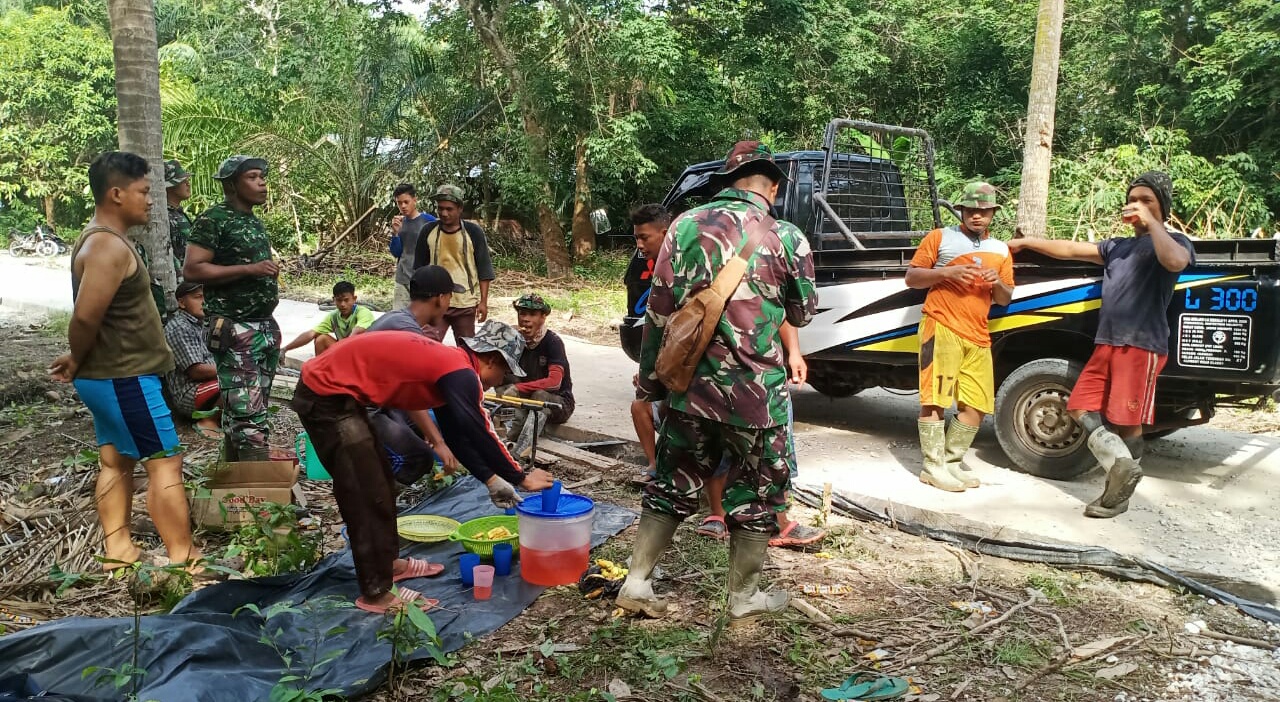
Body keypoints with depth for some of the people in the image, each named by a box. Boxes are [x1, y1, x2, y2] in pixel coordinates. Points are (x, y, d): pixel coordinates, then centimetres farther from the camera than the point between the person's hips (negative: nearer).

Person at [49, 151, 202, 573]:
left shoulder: (102, 239, 12)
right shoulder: (109, 247, -21)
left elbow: (91, 317, 15)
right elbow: (85, 317, -27)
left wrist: (80, 363, 9)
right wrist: (77, 363, -11)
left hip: (109, 374, 10)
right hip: (124, 377, -10)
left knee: (115, 459, 14)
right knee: (165, 461, -6)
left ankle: (117, 551, 23)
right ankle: (182, 559, -1)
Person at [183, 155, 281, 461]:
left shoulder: (256, 222, 16)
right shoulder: (213, 219, -8)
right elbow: (191, 269, -16)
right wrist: (249, 269, -21)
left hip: (265, 326, 8)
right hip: (234, 330, -8)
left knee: (239, 410, 13)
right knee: (248, 414, -10)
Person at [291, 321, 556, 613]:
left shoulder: (446, 363, 13)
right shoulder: (460, 373, -17)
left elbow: (458, 434, 20)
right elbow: (481, 435, -14)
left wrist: (490, 479, 19)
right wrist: (520, 478, -2)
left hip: (333, 390, 11)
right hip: (326, 396, -11)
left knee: (380, 480, 20)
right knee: (368, 493, -4)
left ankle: (387, 562, 34)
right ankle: (376, 592, 6)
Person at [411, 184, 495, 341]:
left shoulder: (473, 232, -3)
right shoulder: (428, 231, 2)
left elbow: (484, 268, -1)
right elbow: (419, 268, 9)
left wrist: (483, 301, -6)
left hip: (465, 303, -1)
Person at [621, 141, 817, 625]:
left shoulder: (687, 225, -1)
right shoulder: (786, 238, -7)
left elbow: (658, 310, 0)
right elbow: (802, 313, 8)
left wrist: (650, 381, 8)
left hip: (690, 387, 3)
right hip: (755, 393, -3)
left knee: (672, 485, 18)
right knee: (755, 494, 14)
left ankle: (636, 584, 23)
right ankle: (743, 600, 27)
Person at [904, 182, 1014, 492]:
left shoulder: (1000, 250, 19)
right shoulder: (940, 238, 4)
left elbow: (1005, 299, 21)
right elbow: (911, 278, 2)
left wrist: (998, 284, -2)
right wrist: (946, 273, -14)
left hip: (978, 337, 6)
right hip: (941, 329, -5)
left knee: (976, 406, 6)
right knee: (935, 399, -7)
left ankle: (952, 462, 19)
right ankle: (933, 467, -1)